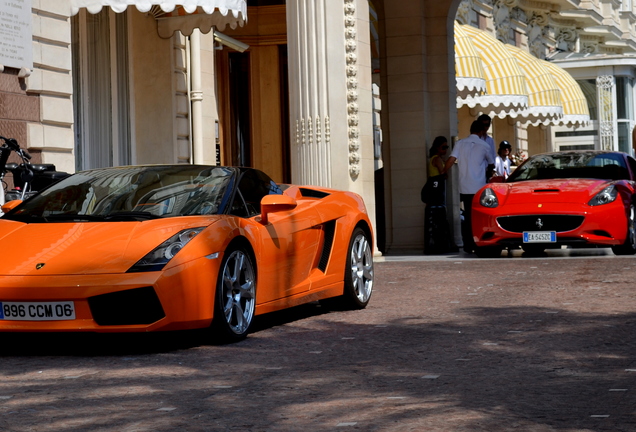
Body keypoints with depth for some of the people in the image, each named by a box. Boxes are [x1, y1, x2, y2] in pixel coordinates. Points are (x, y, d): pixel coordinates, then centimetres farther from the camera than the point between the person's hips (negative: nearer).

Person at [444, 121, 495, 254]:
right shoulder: (484, 146, 1)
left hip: (464, 188, 2)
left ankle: (468, 246, 4)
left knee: (467, 217, 7)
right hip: (479, 188, -2)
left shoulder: (460, 143, 3)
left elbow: (451, 160, -7)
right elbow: (491, 165, 15)